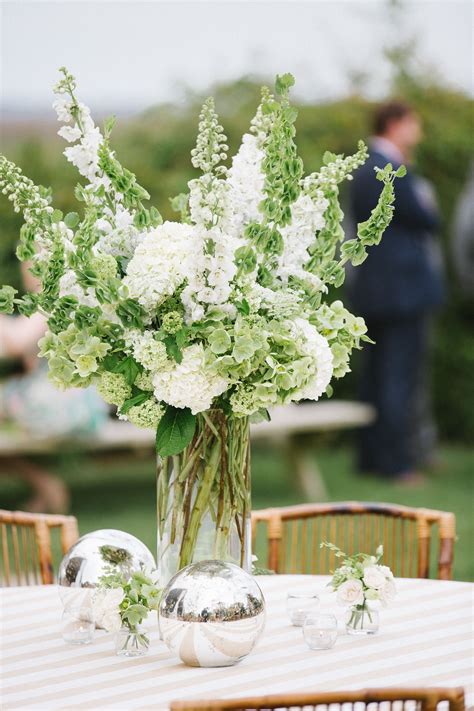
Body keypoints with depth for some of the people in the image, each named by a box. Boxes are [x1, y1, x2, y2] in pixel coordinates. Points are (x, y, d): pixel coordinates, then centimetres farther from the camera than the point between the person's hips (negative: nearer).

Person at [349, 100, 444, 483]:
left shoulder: (366, 169, 15)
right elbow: (429, 219, -13)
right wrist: (427, 202, 7)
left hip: (374, 291, 10)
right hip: (404, 288, -10)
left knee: (378, 376, 13)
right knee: (402, 377, -6)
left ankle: (372, 456, 18)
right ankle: (398, 461, -5)